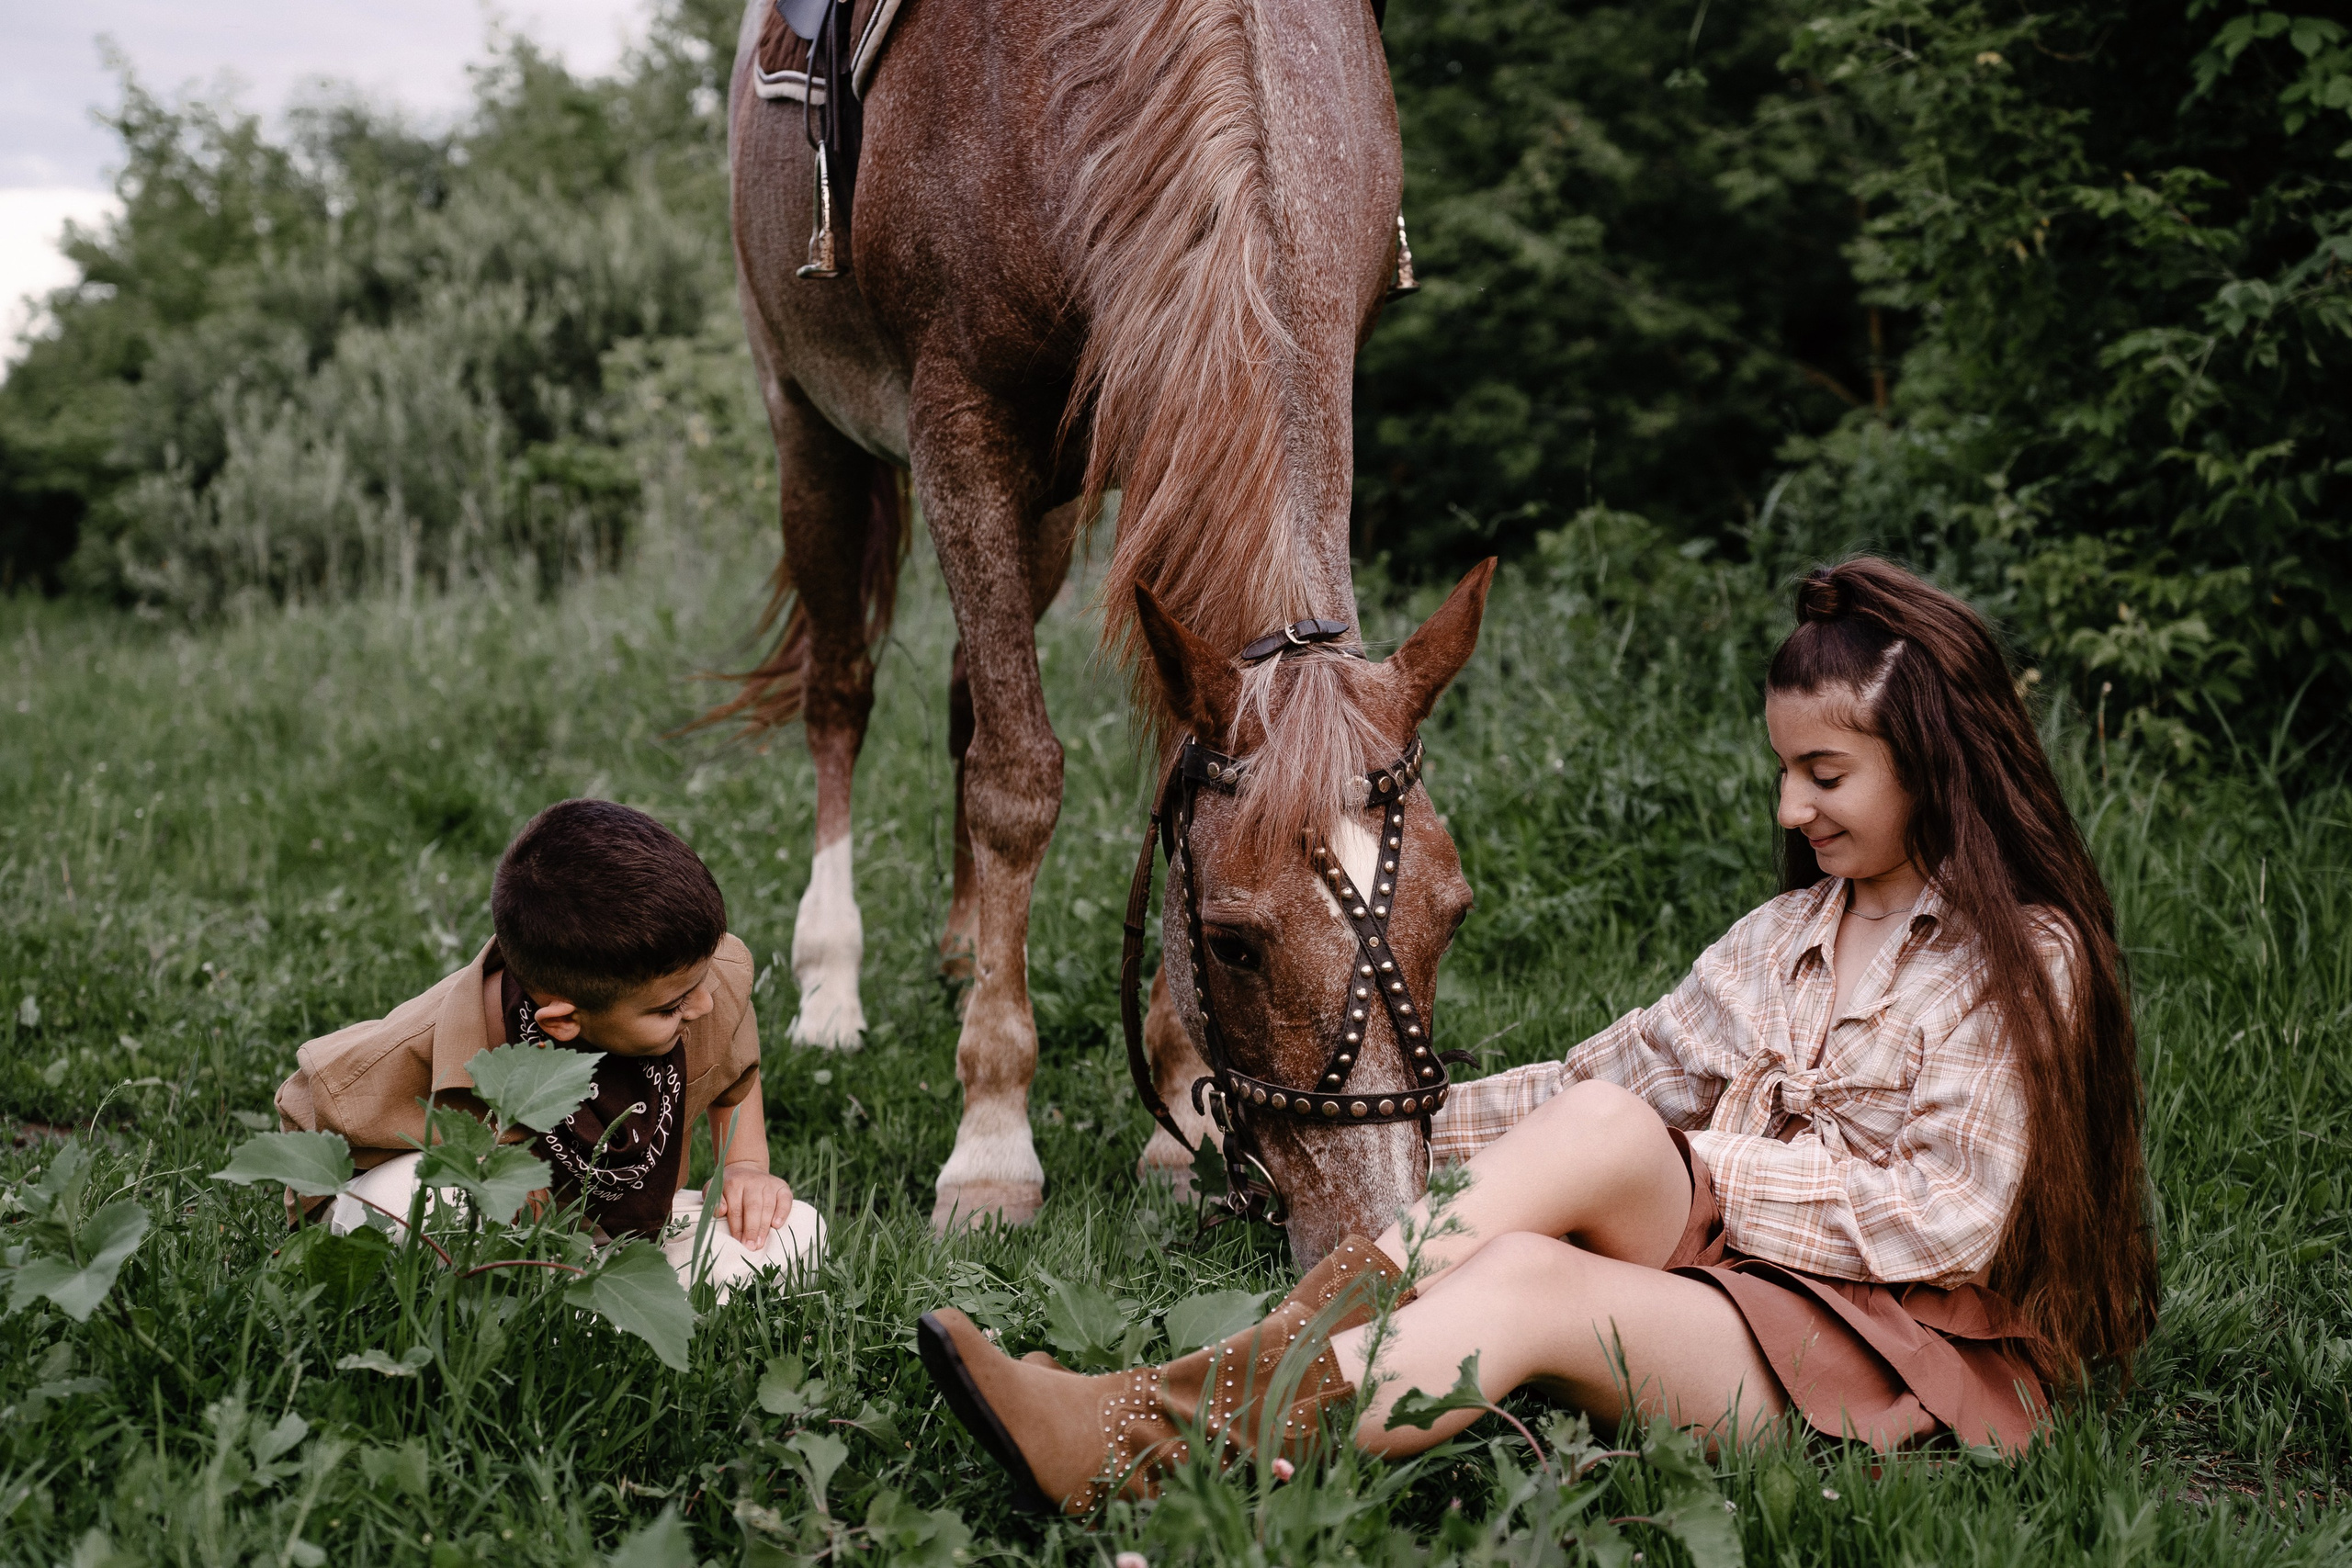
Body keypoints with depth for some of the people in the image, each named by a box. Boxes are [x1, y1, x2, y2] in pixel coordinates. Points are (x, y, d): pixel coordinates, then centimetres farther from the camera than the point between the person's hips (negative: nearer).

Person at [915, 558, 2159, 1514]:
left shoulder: (2025, 956, 0)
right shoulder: (1790, 933, 21)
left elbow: (1949, 1217, -9)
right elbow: (1629, 1063, 17)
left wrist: (1696, 1172, -12)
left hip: (1897, 1349, -5)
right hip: (1732, 1279, 5)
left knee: (1527, 1282, -32)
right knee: (1602, 1118, -27)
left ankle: (1132, 1451, -48)